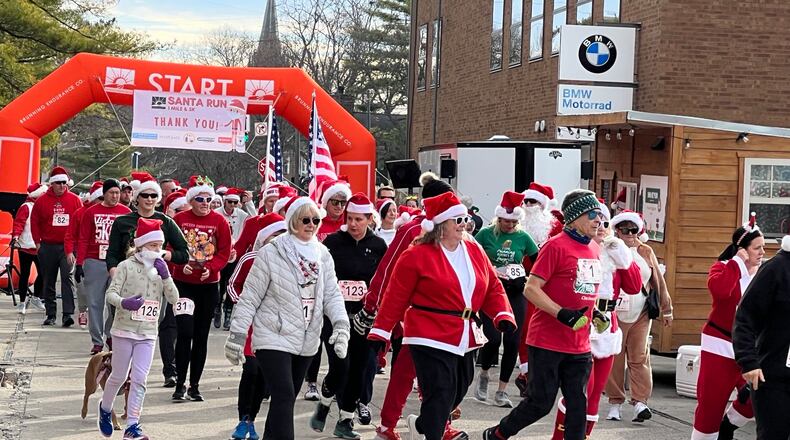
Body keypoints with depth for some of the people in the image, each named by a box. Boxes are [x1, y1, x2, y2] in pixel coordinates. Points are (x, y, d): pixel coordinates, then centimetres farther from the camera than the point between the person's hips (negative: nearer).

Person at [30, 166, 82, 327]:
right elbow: (35, 223, 7)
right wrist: (38, 243, 1)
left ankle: (68, 314, -17)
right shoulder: (42, 200, 2)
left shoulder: (75, 200, 2)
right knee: (48, 282, 9)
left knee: (67, 278, -13)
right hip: (48, 247, 2)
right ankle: (50, 315, 18)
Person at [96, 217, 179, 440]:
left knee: (139, 379, -4)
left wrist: (165, 276, -15)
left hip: (148, 334, 3)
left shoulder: (160, 269, 6)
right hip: (124, 330, -3)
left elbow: (173, 299, -1)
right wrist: (124, 302, -32)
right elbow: (110, 293, -11)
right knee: (119, 376, 8)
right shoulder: (126, 266, -7)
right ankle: (105, 408, 35)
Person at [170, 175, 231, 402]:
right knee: (185, 332, -12)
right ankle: (180, 384, -3)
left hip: (209, 285, 2)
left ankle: (194, 385, 17)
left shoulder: (219, 221, -1)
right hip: (183, 283, -2)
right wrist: (181, 263, -17)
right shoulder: (179, 219, -2)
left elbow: (224, 252, -1)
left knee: (201, 336, 8)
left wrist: (211, 268, -18)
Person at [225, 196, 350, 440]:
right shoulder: (271, 253, -10)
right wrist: (237, 334, -8)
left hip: (306, 341, 6)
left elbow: (332, 294, 4)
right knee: (284, 396, -16)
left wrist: (341, 323, -14)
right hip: (274, 338, -6)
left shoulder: (323, 255, 6)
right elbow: (250, 297, -7)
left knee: (286, 399, 14)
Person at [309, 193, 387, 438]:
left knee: (359, 367, 4)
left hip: (363, 315, 3)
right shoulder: (333, 242, -3)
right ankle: (324, 404, 16)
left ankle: (345, 420, 17)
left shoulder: (379, 246, 4)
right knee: (340, 365, -12)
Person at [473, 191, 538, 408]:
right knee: (493, 338, -14)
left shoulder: (523, 237, 3)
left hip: (515, 294, 2)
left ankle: (502, 391, 8)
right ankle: (483, 375, 17)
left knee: (512, 341, -3)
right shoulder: (486, 234, -2)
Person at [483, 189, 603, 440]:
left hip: (579, 345, 7)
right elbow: (531, 289, -16)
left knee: (578, 406, 6)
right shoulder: (556, 246, -12)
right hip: (547, 342, -7)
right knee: (540, 403, 0)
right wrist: (562, 314, -24)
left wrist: (595, 313, 12)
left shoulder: (594, 249, 11)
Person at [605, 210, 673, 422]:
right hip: (614, 313, -2)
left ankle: (640, 401, -4)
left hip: (641, 314, 3)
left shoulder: (646, 252, 9)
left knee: (639, 357, -1)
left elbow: (658, 281, 11)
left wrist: (666, 309, 11)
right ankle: (615, 403, 11)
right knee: (614, 358, 3)